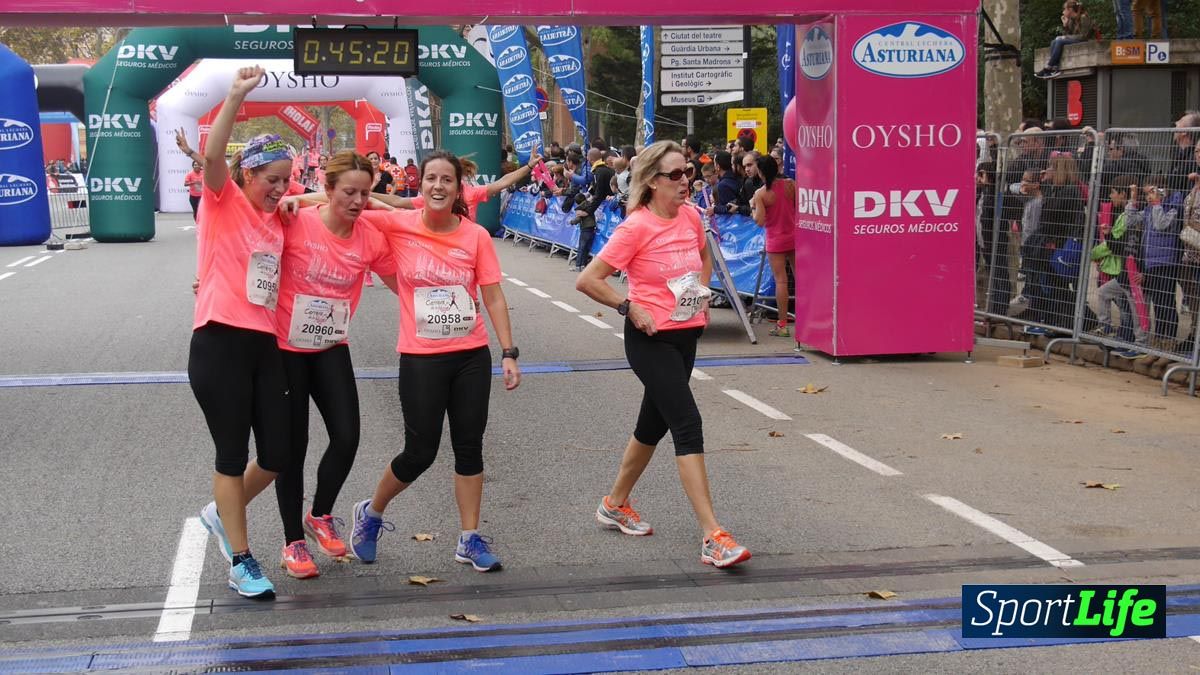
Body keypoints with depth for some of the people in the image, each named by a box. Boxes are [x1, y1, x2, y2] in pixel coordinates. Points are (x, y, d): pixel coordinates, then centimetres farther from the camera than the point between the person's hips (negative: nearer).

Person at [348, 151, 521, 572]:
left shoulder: (476, 236, -2)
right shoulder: (397, 226, -6)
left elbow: (494, 298, 0)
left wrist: (508, 354, -3)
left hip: (472, 356, 2)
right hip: (421, 358, -2)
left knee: (469, 447, 6)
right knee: (420, 453, 2)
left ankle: (470, 539, 17)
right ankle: (371, 514, 28)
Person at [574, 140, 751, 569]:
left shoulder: (691, 217, 4)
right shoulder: (637, 227, -16)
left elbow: (703, 257, 27)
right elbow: (587, 280, -17)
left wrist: (701, 293, 12)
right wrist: (631, 309, -15)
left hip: (686, 335, 8)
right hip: (651, 340, -8)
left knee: (654, 424, 19)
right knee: (688, 425, -15)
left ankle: (615, 505, 39)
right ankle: (712, 537, -17)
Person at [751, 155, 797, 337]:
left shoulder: (760, 193, -14)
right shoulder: (790, 185, -4)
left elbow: (760, 221, -16)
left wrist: (753, 206, 0)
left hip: (776, 240, -3)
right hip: (795, 236, 3)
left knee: (781, 281, -2)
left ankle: (782, 324, 0)